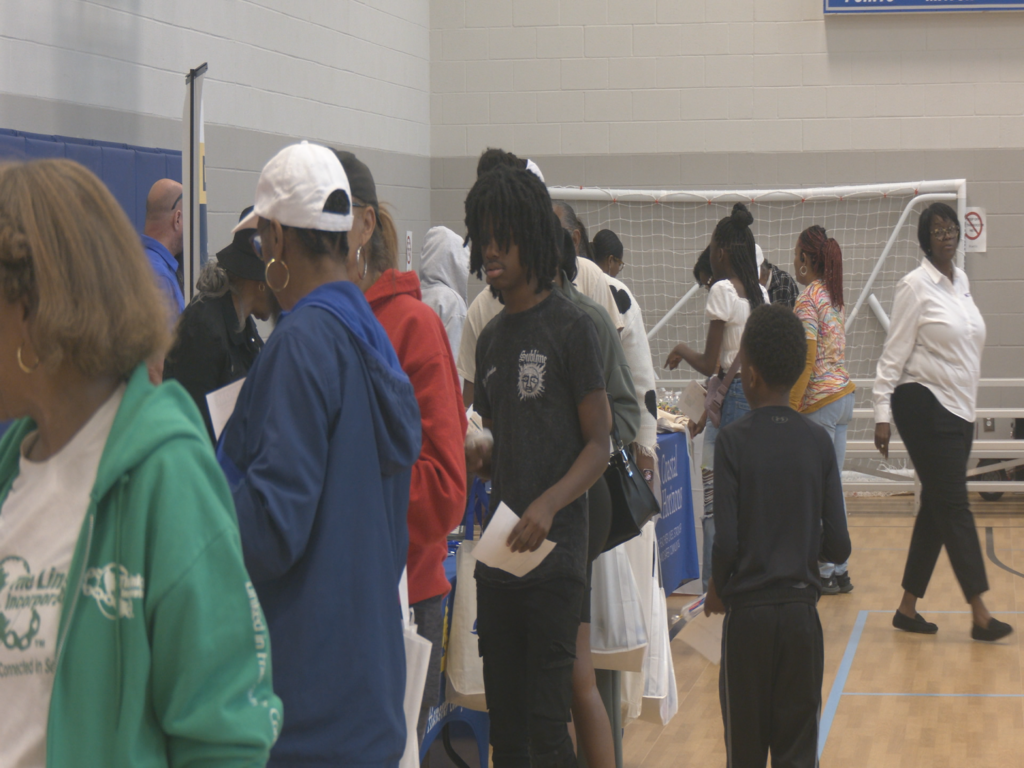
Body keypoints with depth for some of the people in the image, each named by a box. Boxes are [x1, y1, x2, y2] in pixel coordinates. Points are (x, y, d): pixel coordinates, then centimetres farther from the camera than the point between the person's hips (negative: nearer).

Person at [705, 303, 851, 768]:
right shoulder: (818, 442, -1)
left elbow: (726, 542, -13)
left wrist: (717, 589, 6)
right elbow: (838, 547, -2)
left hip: (747, 611, -2)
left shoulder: (733, 441, -9)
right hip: (801, 611, 2)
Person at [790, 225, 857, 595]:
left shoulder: (807, 300, -13)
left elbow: (807, 360, -18)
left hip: (819, 400, -9)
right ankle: (839, 570, 16)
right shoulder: (834, 297, 12)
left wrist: (791, 409, -15)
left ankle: (825, 573, 0)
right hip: (843, 394, 9)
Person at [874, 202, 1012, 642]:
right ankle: (980, 614, -8)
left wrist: (969, 406, 16)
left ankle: (908, 608, 15)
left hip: (959, 408, 8)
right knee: (954, 508, -8)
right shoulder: (915, 287, -9)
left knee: (937, 510, 8)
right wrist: (882, 415, -14)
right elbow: (894, 355, -10)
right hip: (924, 407, -8)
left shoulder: (962, 281, 12)